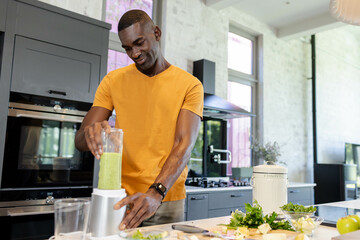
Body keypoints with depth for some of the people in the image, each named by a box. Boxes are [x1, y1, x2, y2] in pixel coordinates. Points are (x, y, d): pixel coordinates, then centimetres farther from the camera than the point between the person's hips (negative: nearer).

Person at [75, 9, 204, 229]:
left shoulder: (190, 85, -3)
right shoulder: (113, 81, 3)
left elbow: (184, 145, -15)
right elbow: (80, 140, -2)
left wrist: (156, 192, -30)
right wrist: (89, 134, -26)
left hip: (167, 202, -1)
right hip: (119, 198, 2)